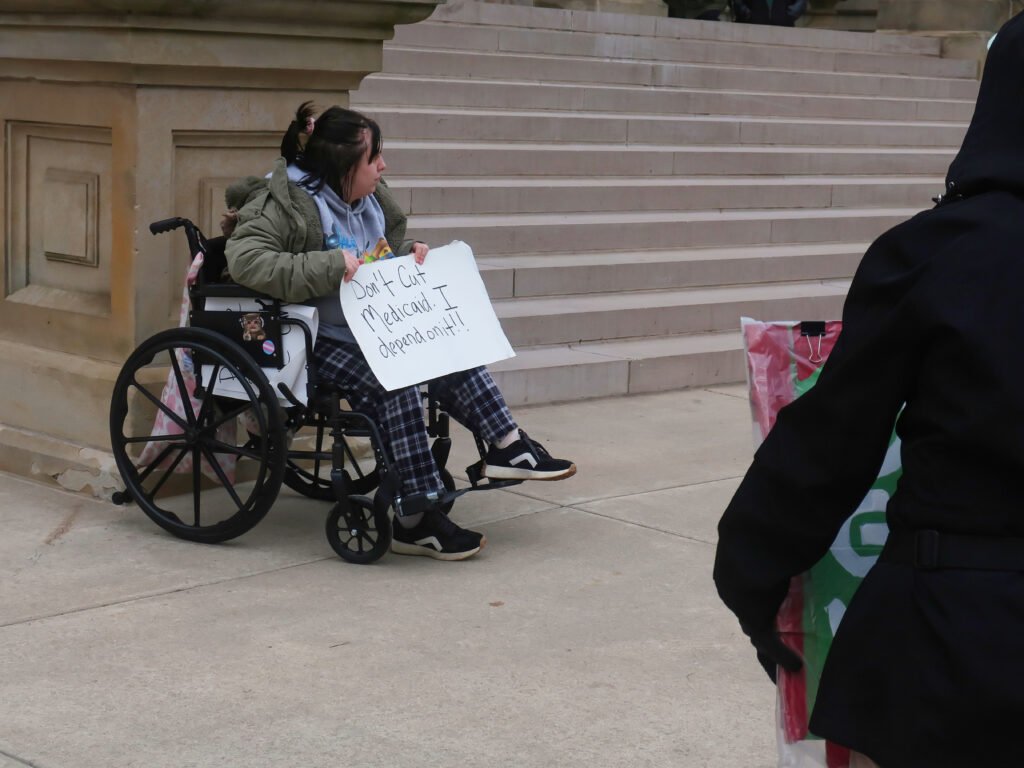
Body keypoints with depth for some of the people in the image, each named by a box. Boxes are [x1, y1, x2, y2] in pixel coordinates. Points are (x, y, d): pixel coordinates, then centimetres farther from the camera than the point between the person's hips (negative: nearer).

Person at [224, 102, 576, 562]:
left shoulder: (372, 199, 12)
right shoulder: (283, 203, -14)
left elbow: (389, 257, 31)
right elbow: (244, 259, -30)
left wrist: (410, 255, 4)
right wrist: (330, 266, -32)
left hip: (379, 330, 9)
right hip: (323, 343, -9)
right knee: (397, 385, -30)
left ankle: (508, 446, -2)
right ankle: (416, 520, -27)